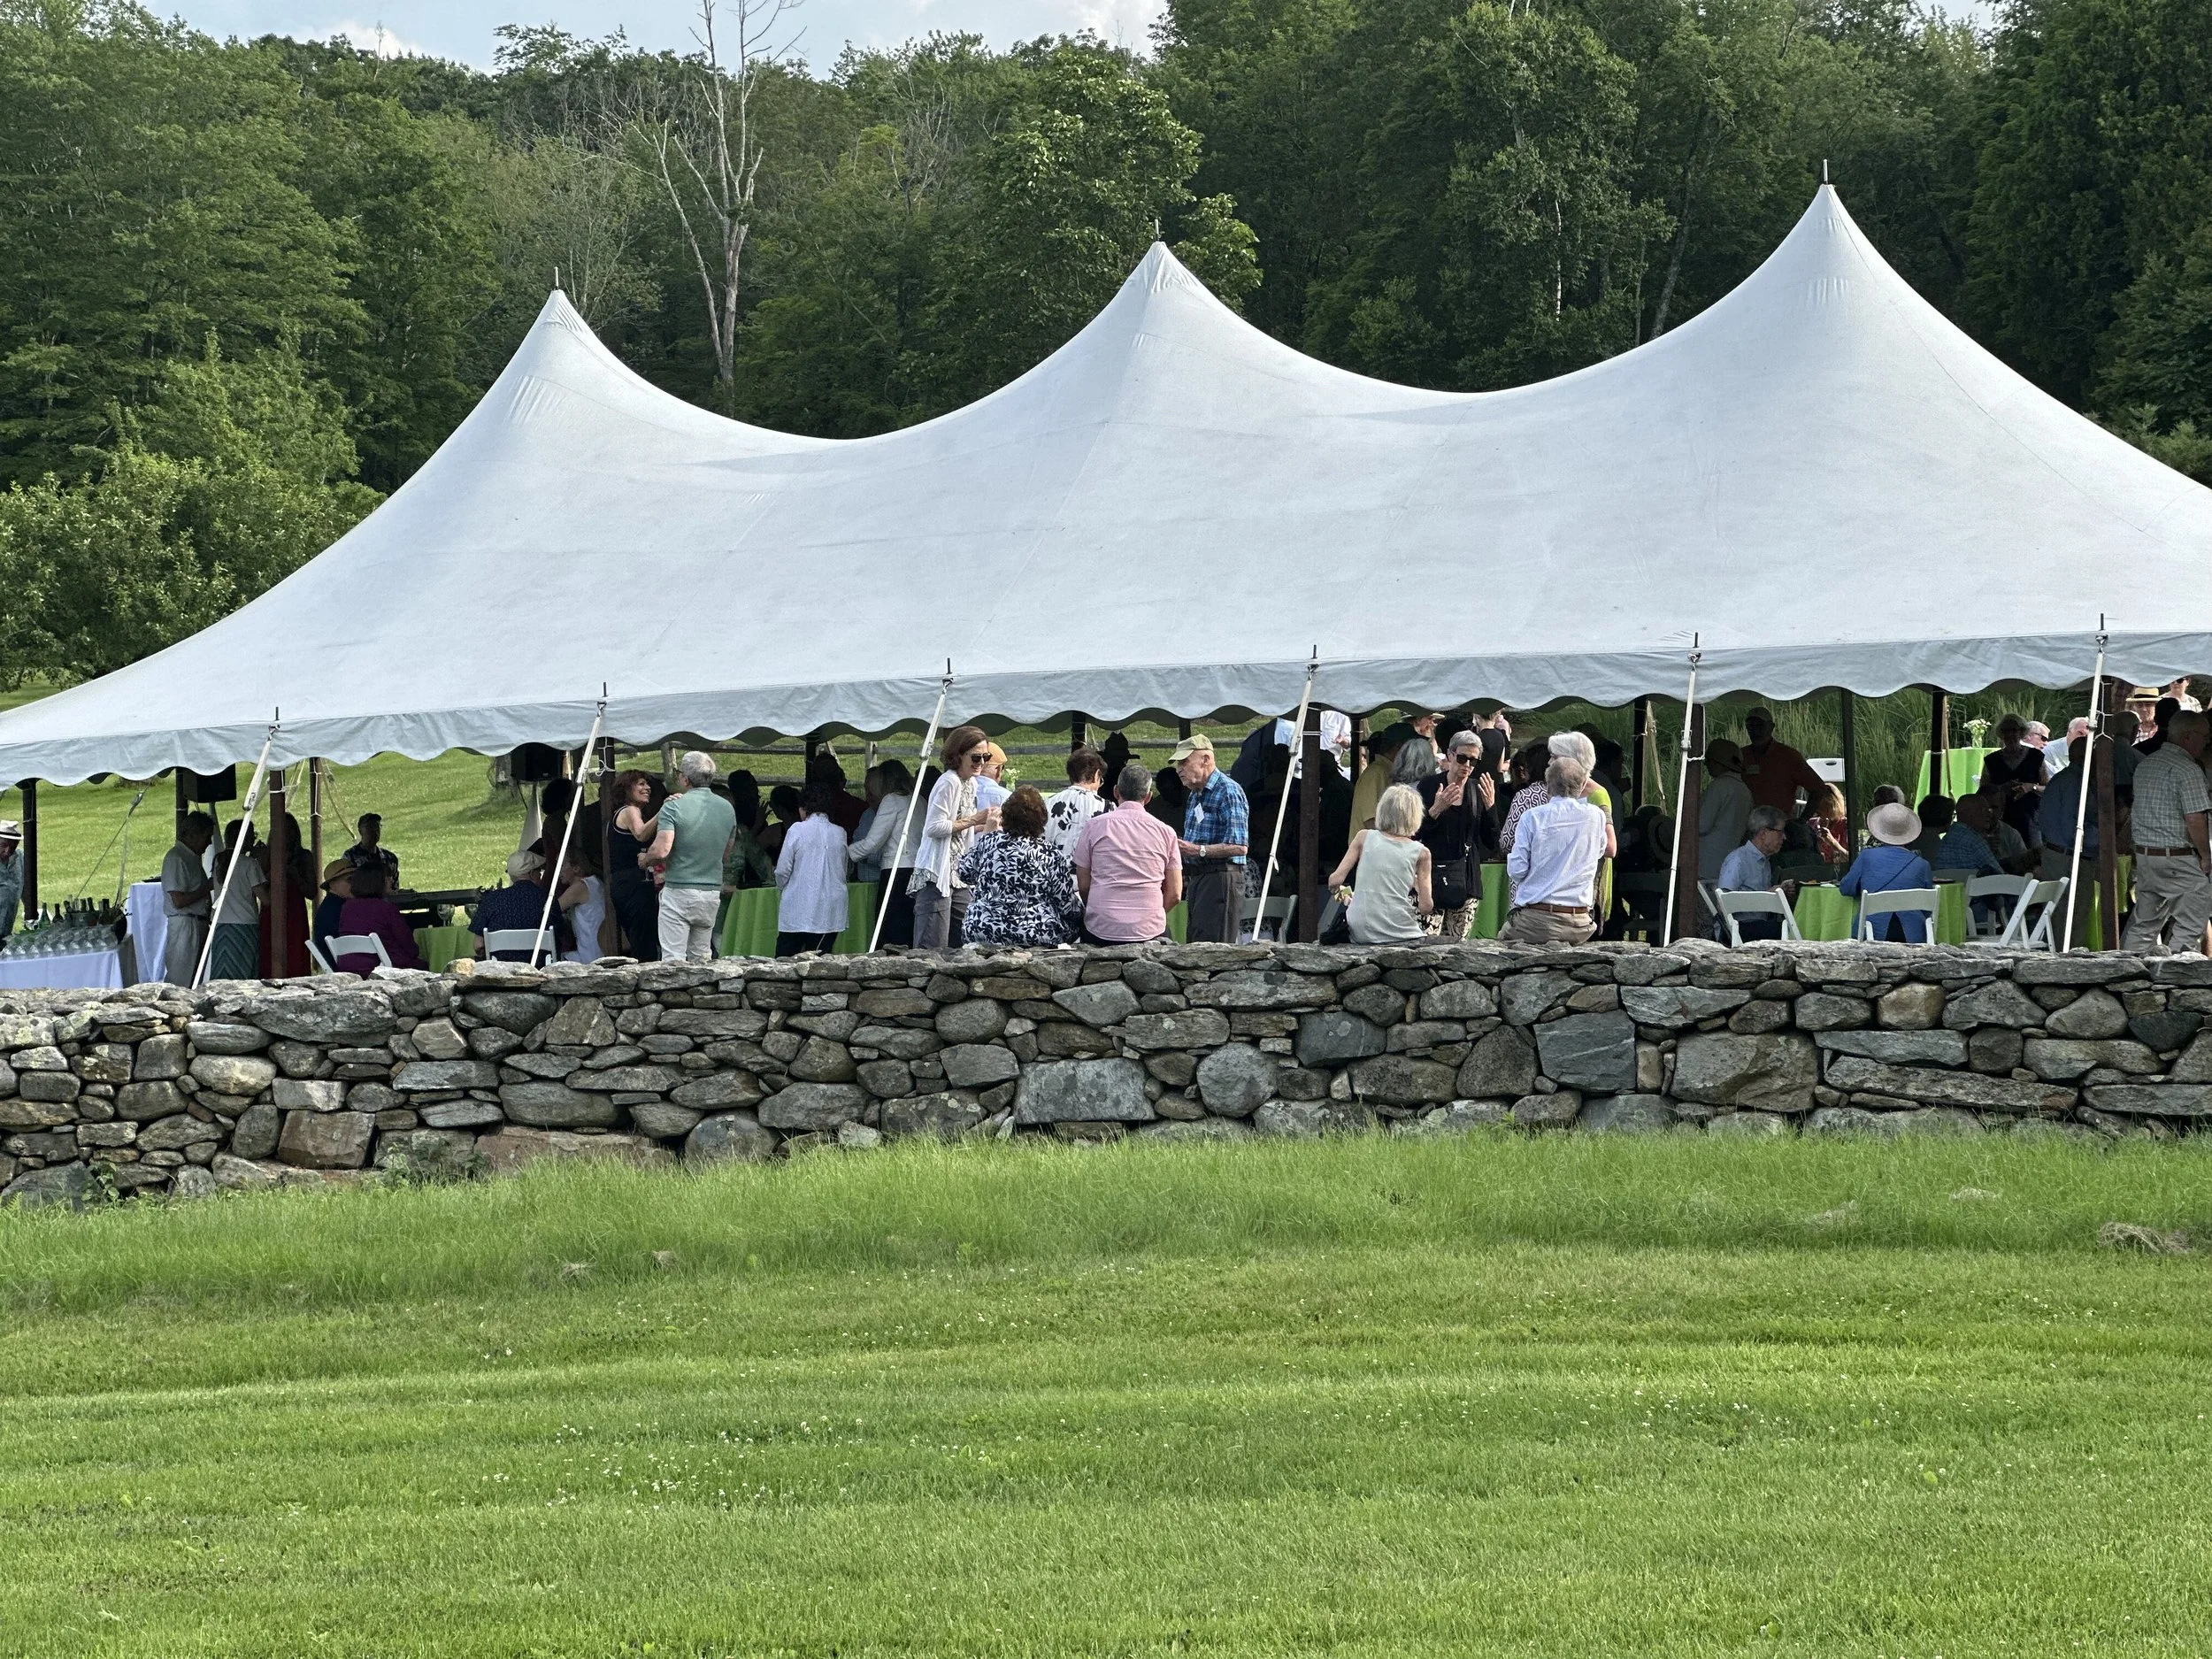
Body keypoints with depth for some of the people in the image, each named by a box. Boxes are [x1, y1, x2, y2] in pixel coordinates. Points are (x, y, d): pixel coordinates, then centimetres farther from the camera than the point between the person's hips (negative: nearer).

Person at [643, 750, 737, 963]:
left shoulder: (673, 806, -11)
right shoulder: (727, 809, 7)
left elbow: (661, 850, -20)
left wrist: (644, 859, 1)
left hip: (679, 892, -6)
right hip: (712, 892, 6)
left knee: (673, 959, -5)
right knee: (702, 957, 12)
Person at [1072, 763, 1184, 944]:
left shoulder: (1095, 826, 6)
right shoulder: (1165, 832, 8)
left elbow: (1083, 886, 9)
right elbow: (1174, 895, 9)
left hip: (1101, 929, 0)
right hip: (1150, 931, 0)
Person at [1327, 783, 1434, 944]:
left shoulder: (1364, 838, 1)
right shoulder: (1420, 852, -1)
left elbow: (1335, 880, -2)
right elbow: (1426, 906, -3)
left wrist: (1343, 894, 20)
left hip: (1360, 935, 1)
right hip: (1400, 935, -1)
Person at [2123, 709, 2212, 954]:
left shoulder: (2145, 765, 12)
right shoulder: (2188, 769, -15)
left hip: (2143, 853, 8)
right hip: (2179, 858, -8)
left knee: (2144, 925, 13)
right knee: (2189, 927, -3)